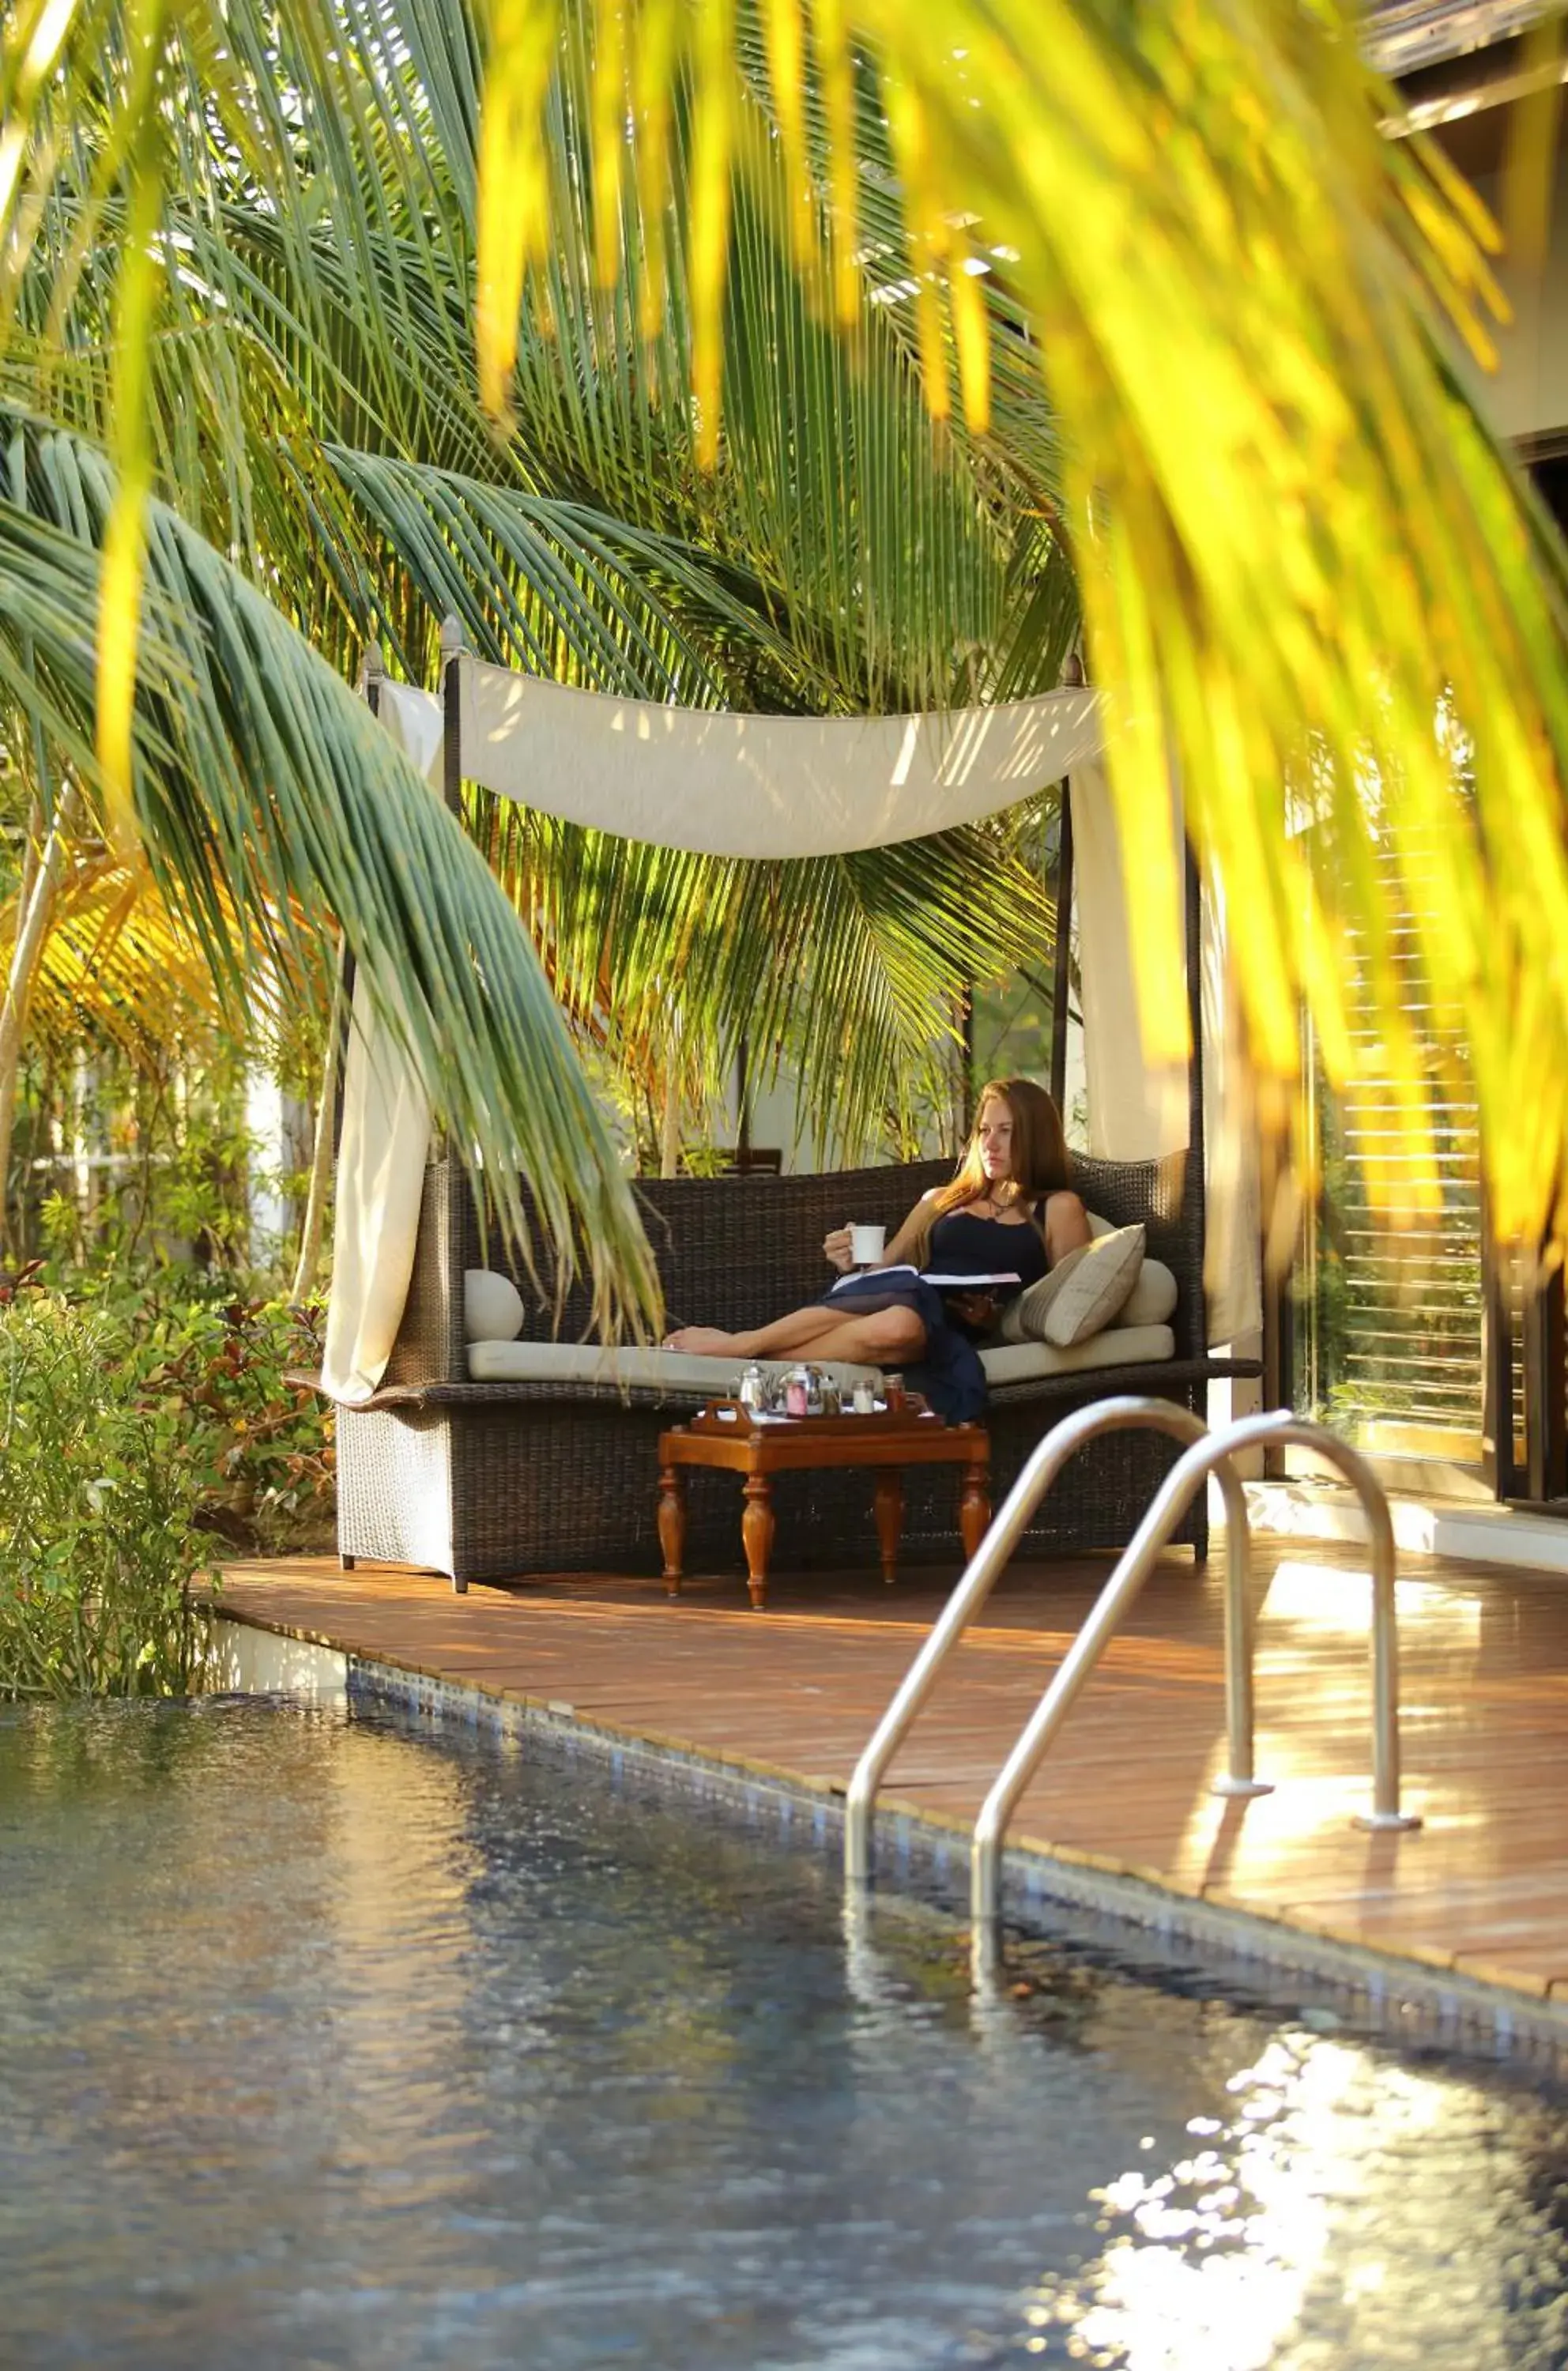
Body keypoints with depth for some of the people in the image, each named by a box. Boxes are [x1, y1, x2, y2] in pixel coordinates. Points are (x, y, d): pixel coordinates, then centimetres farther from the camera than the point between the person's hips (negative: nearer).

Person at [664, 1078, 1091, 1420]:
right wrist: (852, 1264, 5)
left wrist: (997, 1315, -7)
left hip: (955, 1336, -3)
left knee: (901, 1324, -42)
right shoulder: (940, 1202, 32)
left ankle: (739, 1347, -35)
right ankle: (741, 1345, -38)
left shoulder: (1057, 1210, 20)